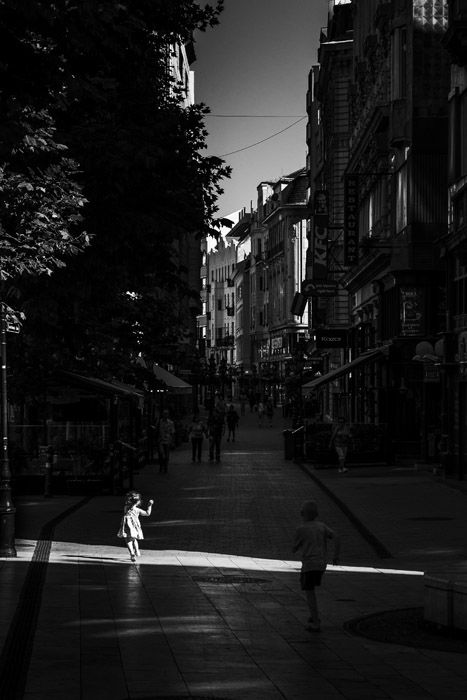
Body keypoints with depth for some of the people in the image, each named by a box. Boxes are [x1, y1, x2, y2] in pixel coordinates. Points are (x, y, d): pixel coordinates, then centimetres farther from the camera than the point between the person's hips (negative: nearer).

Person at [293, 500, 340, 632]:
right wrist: (336, 556, -3)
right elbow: (336, 537, -5)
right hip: (322, 565, 6)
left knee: (309, 593, -2)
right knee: (309, 588, 25)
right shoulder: (321, 526, 7)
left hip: (309, 565, -6)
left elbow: (295, 548, 4)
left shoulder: (301, 529, -6)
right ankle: (314, 616, 20)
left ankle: (316, 624, -7)